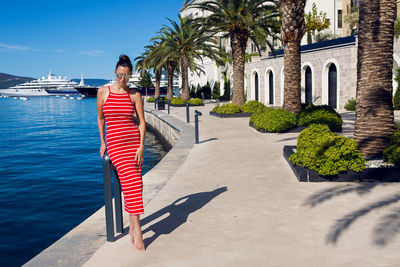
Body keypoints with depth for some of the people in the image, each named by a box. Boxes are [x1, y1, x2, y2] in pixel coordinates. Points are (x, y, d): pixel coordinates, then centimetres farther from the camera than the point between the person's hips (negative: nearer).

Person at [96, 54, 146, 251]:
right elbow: (100, 118, 13)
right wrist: (102, 142, 14)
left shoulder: (134, 95, 4)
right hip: (115, 142, -2)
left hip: (134, 141, 2)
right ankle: (137, 229, -9)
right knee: (131, 182, -13)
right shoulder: (103, 92, 3)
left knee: (133, 183, 2)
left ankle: (132, 225, 18)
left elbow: (141, 122, 1)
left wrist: (141, 146, -7)